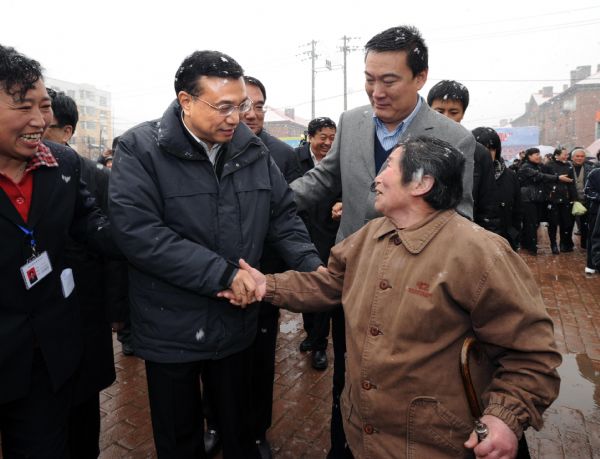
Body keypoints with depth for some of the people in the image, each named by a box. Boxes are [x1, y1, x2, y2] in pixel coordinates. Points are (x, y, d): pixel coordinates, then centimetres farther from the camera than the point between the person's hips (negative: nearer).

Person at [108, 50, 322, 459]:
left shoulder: (252, 149, 0)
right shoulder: (141, 148, -12)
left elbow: (284, 215, 4)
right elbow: (137, 231, -23)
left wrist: (313, 268, -11)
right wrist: (223, 273, -25)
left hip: (237, 322, 3)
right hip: (171, 329, -3)